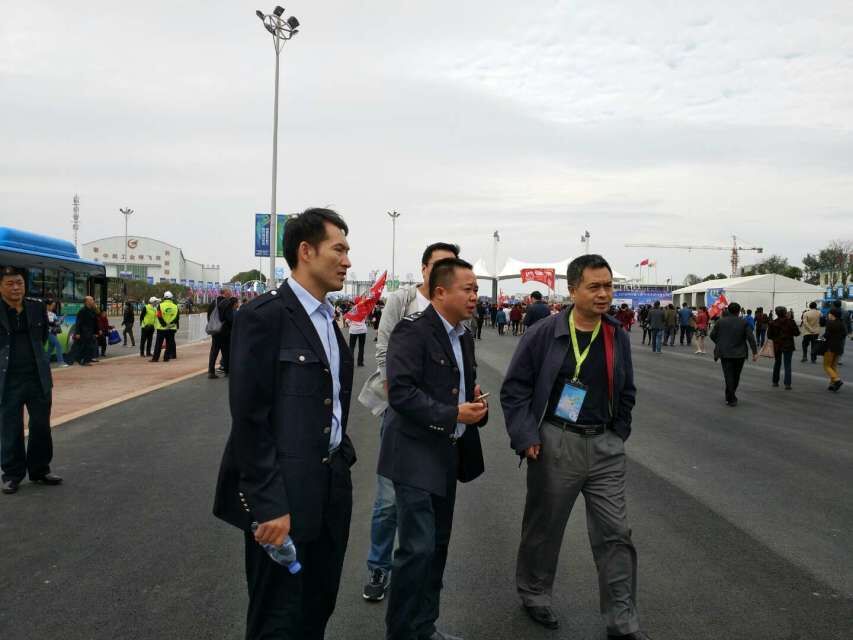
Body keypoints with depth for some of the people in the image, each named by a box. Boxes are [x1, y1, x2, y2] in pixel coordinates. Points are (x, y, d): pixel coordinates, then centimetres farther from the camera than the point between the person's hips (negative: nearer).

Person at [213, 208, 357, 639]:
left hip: (331, 488, 8)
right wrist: (269, 504, -20)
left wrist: (343, 456, 10)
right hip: (284, 494, -8)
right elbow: (248, 418, -18)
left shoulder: (327, 318, 11)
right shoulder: (264, 315, -15)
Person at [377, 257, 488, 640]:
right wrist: (454, 415, -21)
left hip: (448, 455, 9)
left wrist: (476, 402, -1)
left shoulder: (464, 335, 11)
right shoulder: (412, 330, -16)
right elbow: (401, 392, -24)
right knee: (418, 548, -7)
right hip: (416, 455, -8)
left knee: (438, 545, 15)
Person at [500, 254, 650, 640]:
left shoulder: (618, 337, 5)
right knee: (544, 527, 12)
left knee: (615, 533, 5)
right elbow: (514, 386, -6)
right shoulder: (545, 334, -9)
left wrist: (618, 436, 9)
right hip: (555, 444, -3)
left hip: (605, 447, 4)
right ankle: (534, 594, 35)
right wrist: (526, 437, -12)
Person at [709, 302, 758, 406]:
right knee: (736, 376, 15)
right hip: (739, 354, 1)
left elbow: (712, 335, 3)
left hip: (725, 353, -1)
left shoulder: (720, 321, -2)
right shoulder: (743, 322, -3)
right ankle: (730, 396, 25)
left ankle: (731, 399, -4)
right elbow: (750, 338, -7)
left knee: (729, 376, 1)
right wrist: (755, 352, -3)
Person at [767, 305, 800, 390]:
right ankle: (787, 384, -9)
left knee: (777, 363, 19)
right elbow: (797, 333, -7)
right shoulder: (790, 321, -11)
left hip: (777, 346, 2)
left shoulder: (773, 323, -7)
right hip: (788, 345, -2)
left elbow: (769, 336, -4)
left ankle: (775, 382, 25)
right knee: (787, 365, 0)